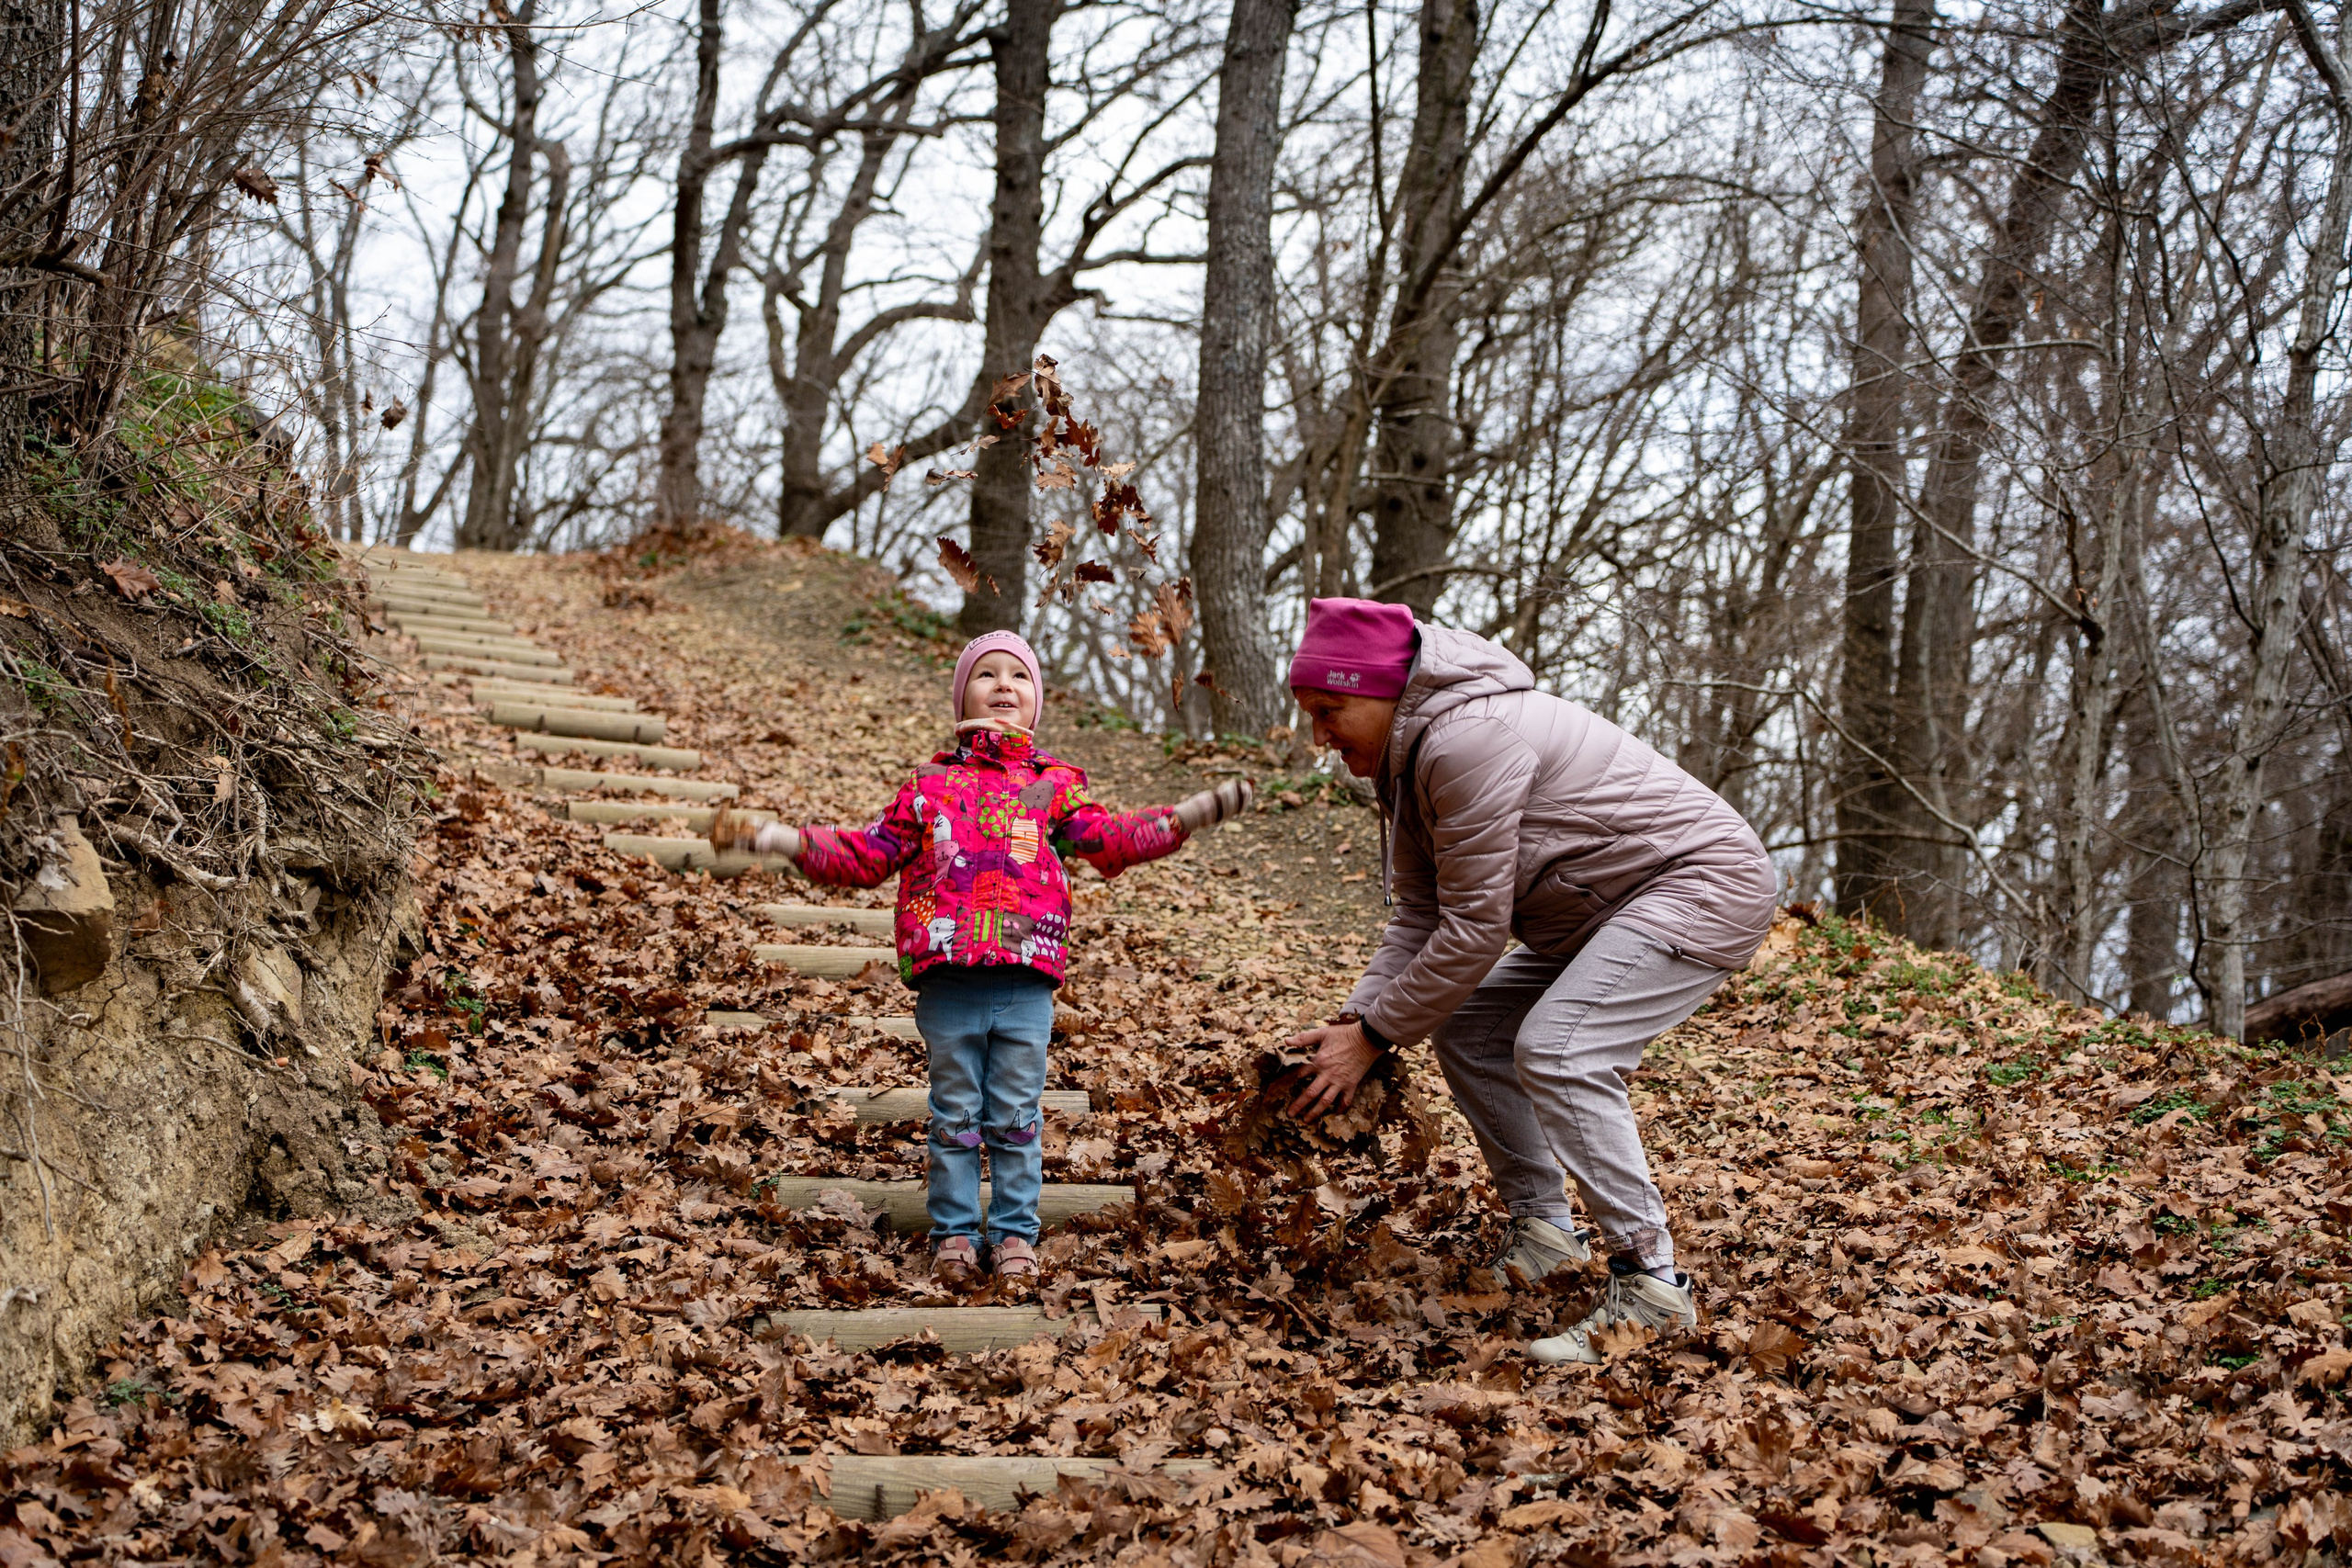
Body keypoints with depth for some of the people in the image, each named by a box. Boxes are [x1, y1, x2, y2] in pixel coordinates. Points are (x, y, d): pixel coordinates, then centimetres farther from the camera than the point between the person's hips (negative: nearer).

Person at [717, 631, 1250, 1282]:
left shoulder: (1054, 786, 10)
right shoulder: (931, 785, 10)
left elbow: (1113, 838, 3)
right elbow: (864, 855, 12)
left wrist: (1194, 812, -7)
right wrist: (773, 838, 4)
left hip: (1026, 986, 0)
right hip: (948, 985, 0)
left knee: (1015, 1116, 6)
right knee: (955, 1114, 7)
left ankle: (1014, 1231, 17)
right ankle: (954, 1231, 17)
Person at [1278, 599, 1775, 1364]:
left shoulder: (1468, 740, -27)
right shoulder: (1410, 753, 6)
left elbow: (1473, 929, -25)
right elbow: (1419, 917, 5)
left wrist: (1374, 1036, -17)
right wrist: (1353, 1019, -8)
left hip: (1705, 881, -11)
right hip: (1609, 909, 11)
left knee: (1555, 1049, -26)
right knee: (1466, 1028, 8)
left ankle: (1651, 1286, -20)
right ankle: (1543, 1230, 17)